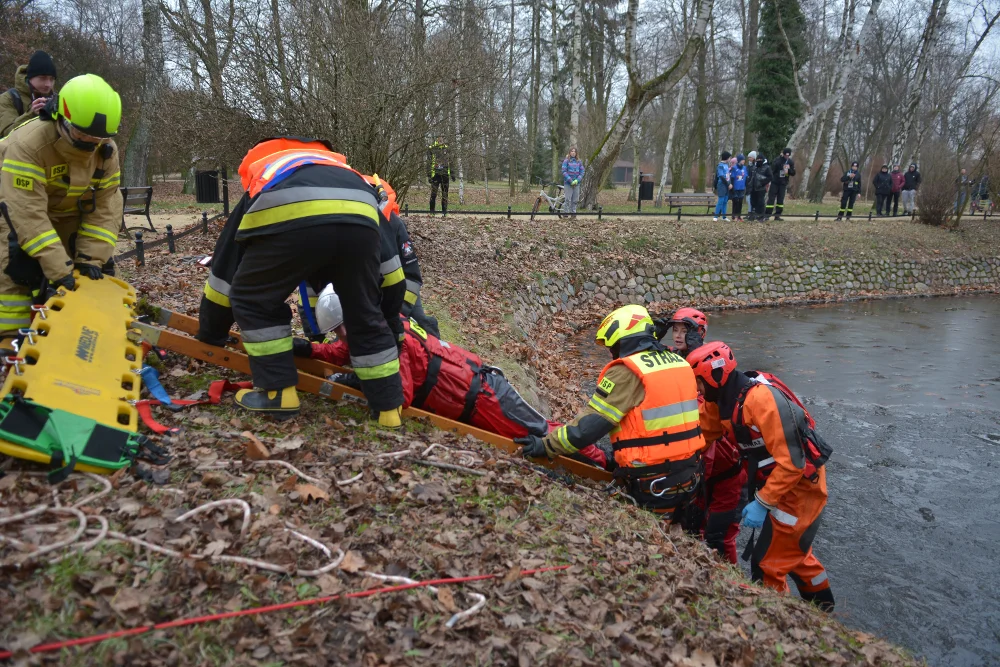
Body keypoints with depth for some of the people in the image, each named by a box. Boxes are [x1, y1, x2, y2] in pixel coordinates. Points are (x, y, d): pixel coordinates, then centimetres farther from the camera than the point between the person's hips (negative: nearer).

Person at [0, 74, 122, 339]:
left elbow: (106, 206, -15)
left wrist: (90, 257, -22)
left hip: (70, 216, 5)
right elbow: (29, 214, -38)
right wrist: (58, 269, -41)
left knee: (99, 270, 4)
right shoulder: (27, 144, -36)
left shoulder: (107, 150, -18)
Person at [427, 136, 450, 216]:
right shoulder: (431, 148, 1)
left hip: (445, 174, 3)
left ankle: (444, 211, 10)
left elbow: (451, 161, 16)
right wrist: (429, 175, -5)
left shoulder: (447, 148, 11)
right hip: (435, 173, -3)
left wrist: (452, 173, 12)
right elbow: (428, 162, 1)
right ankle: (432, 211, 2)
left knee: (445, 194, 4)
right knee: (433, 193, -6)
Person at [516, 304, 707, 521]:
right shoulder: (679, 363, 7)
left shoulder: (627, 371, -16)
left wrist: (547, 445, -11)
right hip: (690, 474, 8)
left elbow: (592, 422, -18)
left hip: (654, 482, -8)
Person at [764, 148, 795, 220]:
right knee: (771, 198, -6)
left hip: (783, 184, 4)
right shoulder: (778, 161, -9)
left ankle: (777, 215, 10)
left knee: (780, 200, 5)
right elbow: (772, 171, -10)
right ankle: (767, 215, -5)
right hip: (775, 182, -4)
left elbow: (793, 173, 5)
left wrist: (788, 170, -15)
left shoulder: (791, 162, 4)